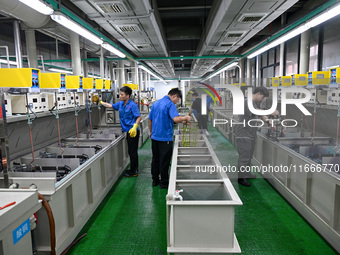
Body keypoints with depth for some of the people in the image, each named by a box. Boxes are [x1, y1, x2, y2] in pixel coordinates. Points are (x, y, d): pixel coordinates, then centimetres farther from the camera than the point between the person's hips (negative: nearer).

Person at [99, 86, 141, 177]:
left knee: (132, 152, 0)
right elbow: (111, 105, 23)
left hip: (133, 132, -9)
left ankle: (133, 172, 12)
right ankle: (134, 169, 30)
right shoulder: (121, 104, 9)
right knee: (131, 151, 17)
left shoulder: (132, 105, -15)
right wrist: (100, 102, 22)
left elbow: (139, 117, -19)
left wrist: (135, 127, -31)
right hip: (128, 132, 9)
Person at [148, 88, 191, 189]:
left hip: (154, 136, 7)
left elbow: (150, 119, 16)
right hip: (165, 138, -7)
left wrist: (151, 132, 25)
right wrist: (185, 118, -12)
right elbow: (176, 119, -29)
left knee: (155, 159, 16)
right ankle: (164, 182, 14)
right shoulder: (170, 104, -13)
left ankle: (155, 180, 26)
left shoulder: (156, 103, 11)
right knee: (164, 161, 4)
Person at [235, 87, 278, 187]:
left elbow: (262, 115, 18)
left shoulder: (256, 103, 16)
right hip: (244, 135, -10)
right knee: (244, 157, -5)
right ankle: (241, 178, 6)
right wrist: (272, 113, -23)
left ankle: (247, 173, 34)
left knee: (249, 156, 19)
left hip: (251, 135, 10)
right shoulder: (247, 102, -16)